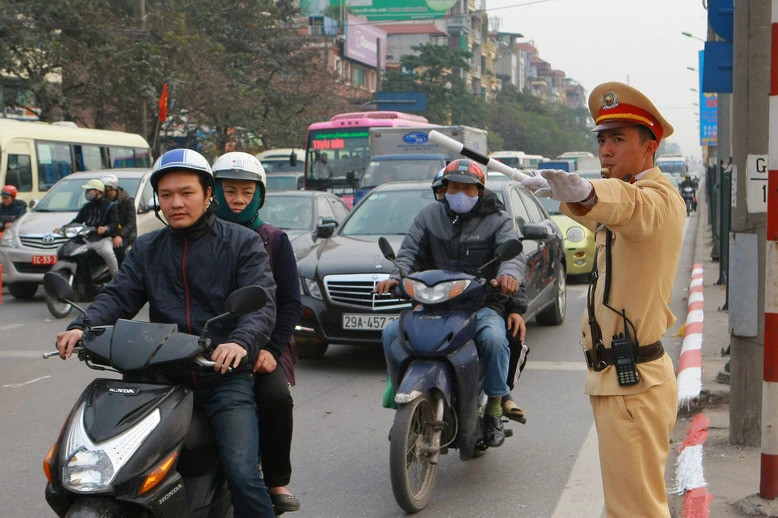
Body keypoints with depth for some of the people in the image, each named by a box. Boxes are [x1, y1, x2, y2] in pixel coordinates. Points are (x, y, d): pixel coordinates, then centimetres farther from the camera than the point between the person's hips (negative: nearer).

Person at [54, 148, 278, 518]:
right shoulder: (146, 249, 17)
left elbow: (261, 303, -9)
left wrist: (241, 342, -31)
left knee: (243, 476, -18)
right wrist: (83, 327, -18)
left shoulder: (242, 242, 4)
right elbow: (118, 296, 4)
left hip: (225, 377, -4)